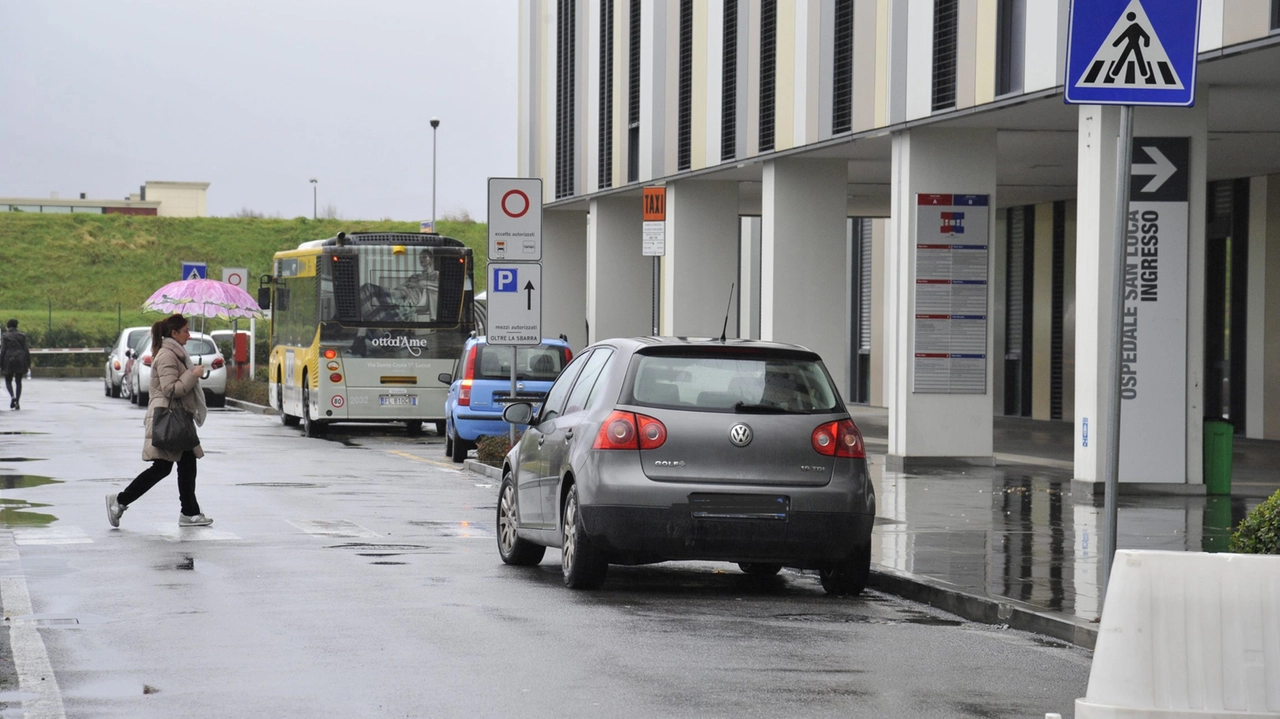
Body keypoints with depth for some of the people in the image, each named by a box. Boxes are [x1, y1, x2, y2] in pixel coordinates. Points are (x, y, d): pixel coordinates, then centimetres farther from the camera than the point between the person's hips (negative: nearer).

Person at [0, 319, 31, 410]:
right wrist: (29, 363, 7)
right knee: (18, 381, 8)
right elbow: (26, 350, 2)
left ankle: (12, 396, -16)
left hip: (9, 361, -2)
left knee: (8, 381, 10)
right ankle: (17, 402, 3)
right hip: (20, 361, 2)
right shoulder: (22, 336, 3)